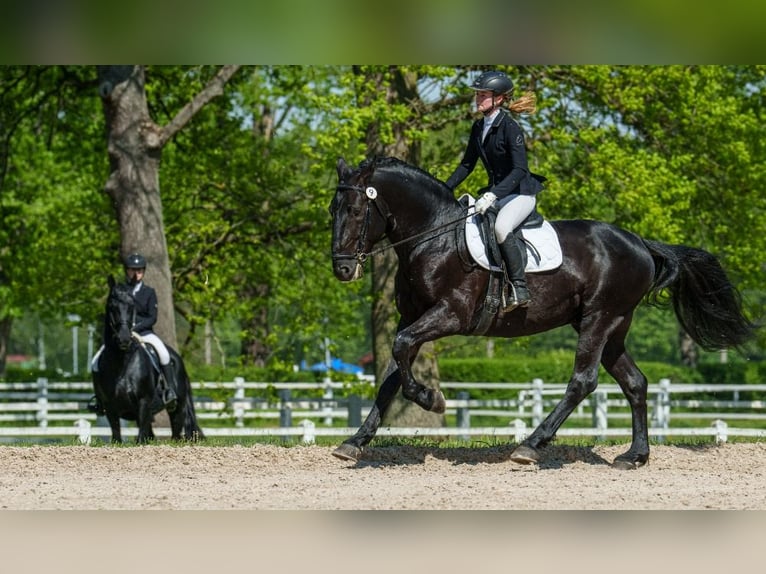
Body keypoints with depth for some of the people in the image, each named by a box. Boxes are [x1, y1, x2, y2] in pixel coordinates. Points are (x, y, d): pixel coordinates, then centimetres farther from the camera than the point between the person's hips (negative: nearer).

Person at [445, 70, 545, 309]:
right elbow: (467, 165, 15)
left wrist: (492, 195, -36)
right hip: (496, 192, 9)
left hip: (521, 193, -9)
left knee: (501, 228, -36)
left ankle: (519, 289, -29)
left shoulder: (509, 127, -18)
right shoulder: (478, 127, 6)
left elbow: (519, 170, -26)